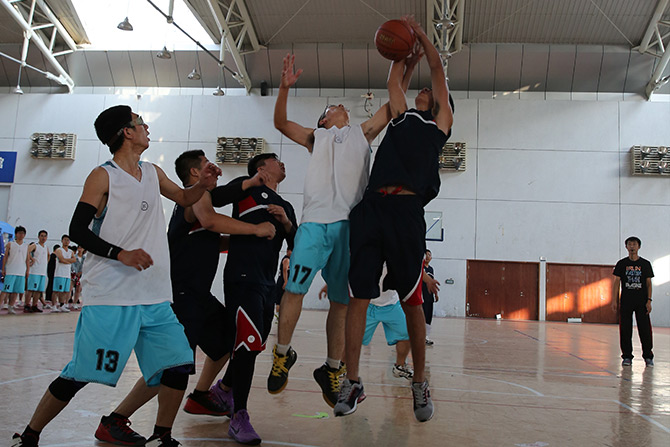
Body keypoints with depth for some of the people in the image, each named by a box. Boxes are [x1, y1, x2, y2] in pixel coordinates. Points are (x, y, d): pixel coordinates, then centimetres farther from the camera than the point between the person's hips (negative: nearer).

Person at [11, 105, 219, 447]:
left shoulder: (153, 173, 15)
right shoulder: (103, 176, -4)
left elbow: (184, 198, 31)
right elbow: (77, 230, -8)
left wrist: (203, 185, 8)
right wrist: (122, 254, -22)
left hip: (155, 297, 6)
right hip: (111, 298, -6)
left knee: (178, 365, 0)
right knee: (80, 374, -3)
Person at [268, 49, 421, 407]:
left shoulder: (363, 133, 27)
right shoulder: (316, 136, 24)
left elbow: (392, 106, 24)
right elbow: (280, 123, 14)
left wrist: (408, 67, 17)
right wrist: (284, 88, 0)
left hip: (350, 223, 1)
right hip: (315, 220, -1)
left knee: (342, 300, 2)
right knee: (294, 289, -9)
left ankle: (332, 370, 12)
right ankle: (283, 355, 9)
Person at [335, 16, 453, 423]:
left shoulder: (441, 123, 19)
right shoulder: (402, 116, 28)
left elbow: (438, 70, 22)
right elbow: (396, 77, 33)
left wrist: (420, 32, 30)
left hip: (407, 210, -4)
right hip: (371, 206, 4)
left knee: (412, 301, 0)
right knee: (358, 295, -1)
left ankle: (420, 383, 13)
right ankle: (353, 382, 7)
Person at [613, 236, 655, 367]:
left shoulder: (645, 264, 5)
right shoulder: (621, 264, 5)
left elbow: (648, 283, 4)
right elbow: (617, 282, 5)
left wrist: (649, 300, -4)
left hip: (642, 302, 0)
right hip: (626, 302, 1)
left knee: (645, 329, -1)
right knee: (625, 330, 2)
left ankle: (648, 356, 11)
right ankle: (627, 356, 11)